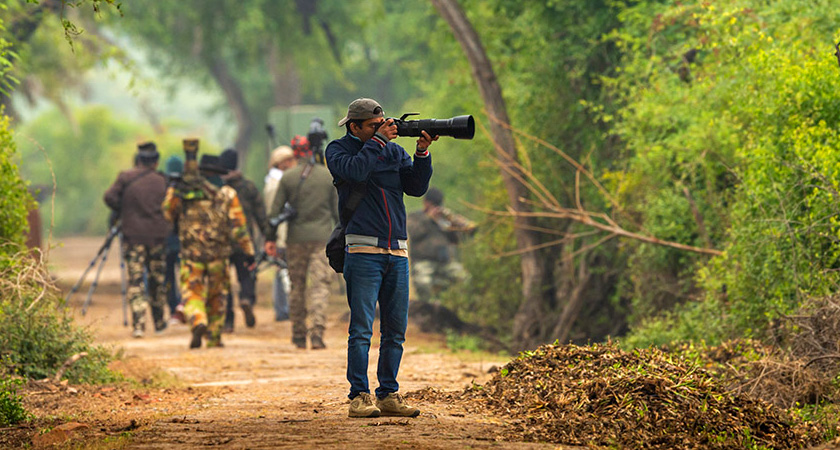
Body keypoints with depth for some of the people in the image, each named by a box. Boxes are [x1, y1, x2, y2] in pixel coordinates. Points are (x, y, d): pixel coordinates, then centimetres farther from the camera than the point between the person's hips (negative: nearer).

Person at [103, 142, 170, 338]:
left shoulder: (125, 178, -2)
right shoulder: (161, 181, 1)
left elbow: (110, 197, -10)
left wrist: (121, 212, 5)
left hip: (133, 234, -1)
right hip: (157, 235, 1)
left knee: (135, 280, -2)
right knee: (157, 279, 14)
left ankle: (138, 324, -14)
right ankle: (159, 322, 24)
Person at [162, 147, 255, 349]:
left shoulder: (183, 192, -2)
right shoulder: (227, 194, -1)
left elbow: (168, 214, 6)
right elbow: (238, 226, -4)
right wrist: (248, 250, -2)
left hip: (191, 251, -1)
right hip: (218, 253, 1)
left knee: (192, 293, 2)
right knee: (217, 295, 15)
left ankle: (198, 323, -26)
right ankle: (214, 337, 14)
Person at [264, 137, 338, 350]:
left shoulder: (288, 177, 1)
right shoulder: (329, 176, 2)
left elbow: (275, 210, 0)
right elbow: (338, 210, 5)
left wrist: (271, 238, 6)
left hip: (296, 238, 1)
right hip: (322, 237, -1)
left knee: (297, 287, 10)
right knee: (320, 285, -3)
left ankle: (299, 335, 14)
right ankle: (317, 332, -17)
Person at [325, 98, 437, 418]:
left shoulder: (394, 151, 15)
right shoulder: (338, 149, 4)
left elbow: (416, 187, 7)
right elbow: (355, 170, -17)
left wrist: (422, 152, -5)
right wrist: (378, 140, -10)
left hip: (397, 251, 5)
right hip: (363, 251, -5)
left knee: (396, 329, 5)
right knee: (362, 328, -8)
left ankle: (389, 395, 12)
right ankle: (359, 397, -6)